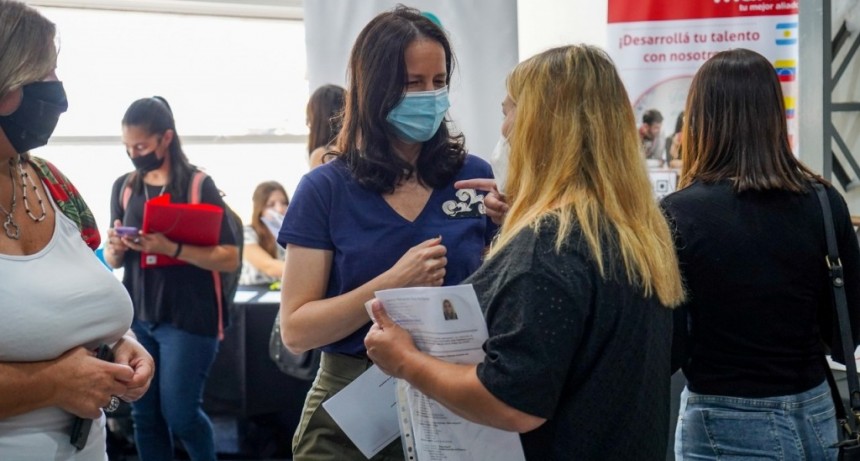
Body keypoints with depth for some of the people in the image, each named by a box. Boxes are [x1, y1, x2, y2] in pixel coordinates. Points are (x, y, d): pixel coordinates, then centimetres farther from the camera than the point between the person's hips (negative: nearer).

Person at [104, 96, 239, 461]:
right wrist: (115, 248, -11)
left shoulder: (199, 185, -7)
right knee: (143, 415, 7)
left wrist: (171, 248, -24)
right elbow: (113, 262, 13)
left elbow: (230, 258, -11)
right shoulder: (123, 187, 7)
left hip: (188, 318, -4)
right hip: (137, 316, 4)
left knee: (180, 414, -1)